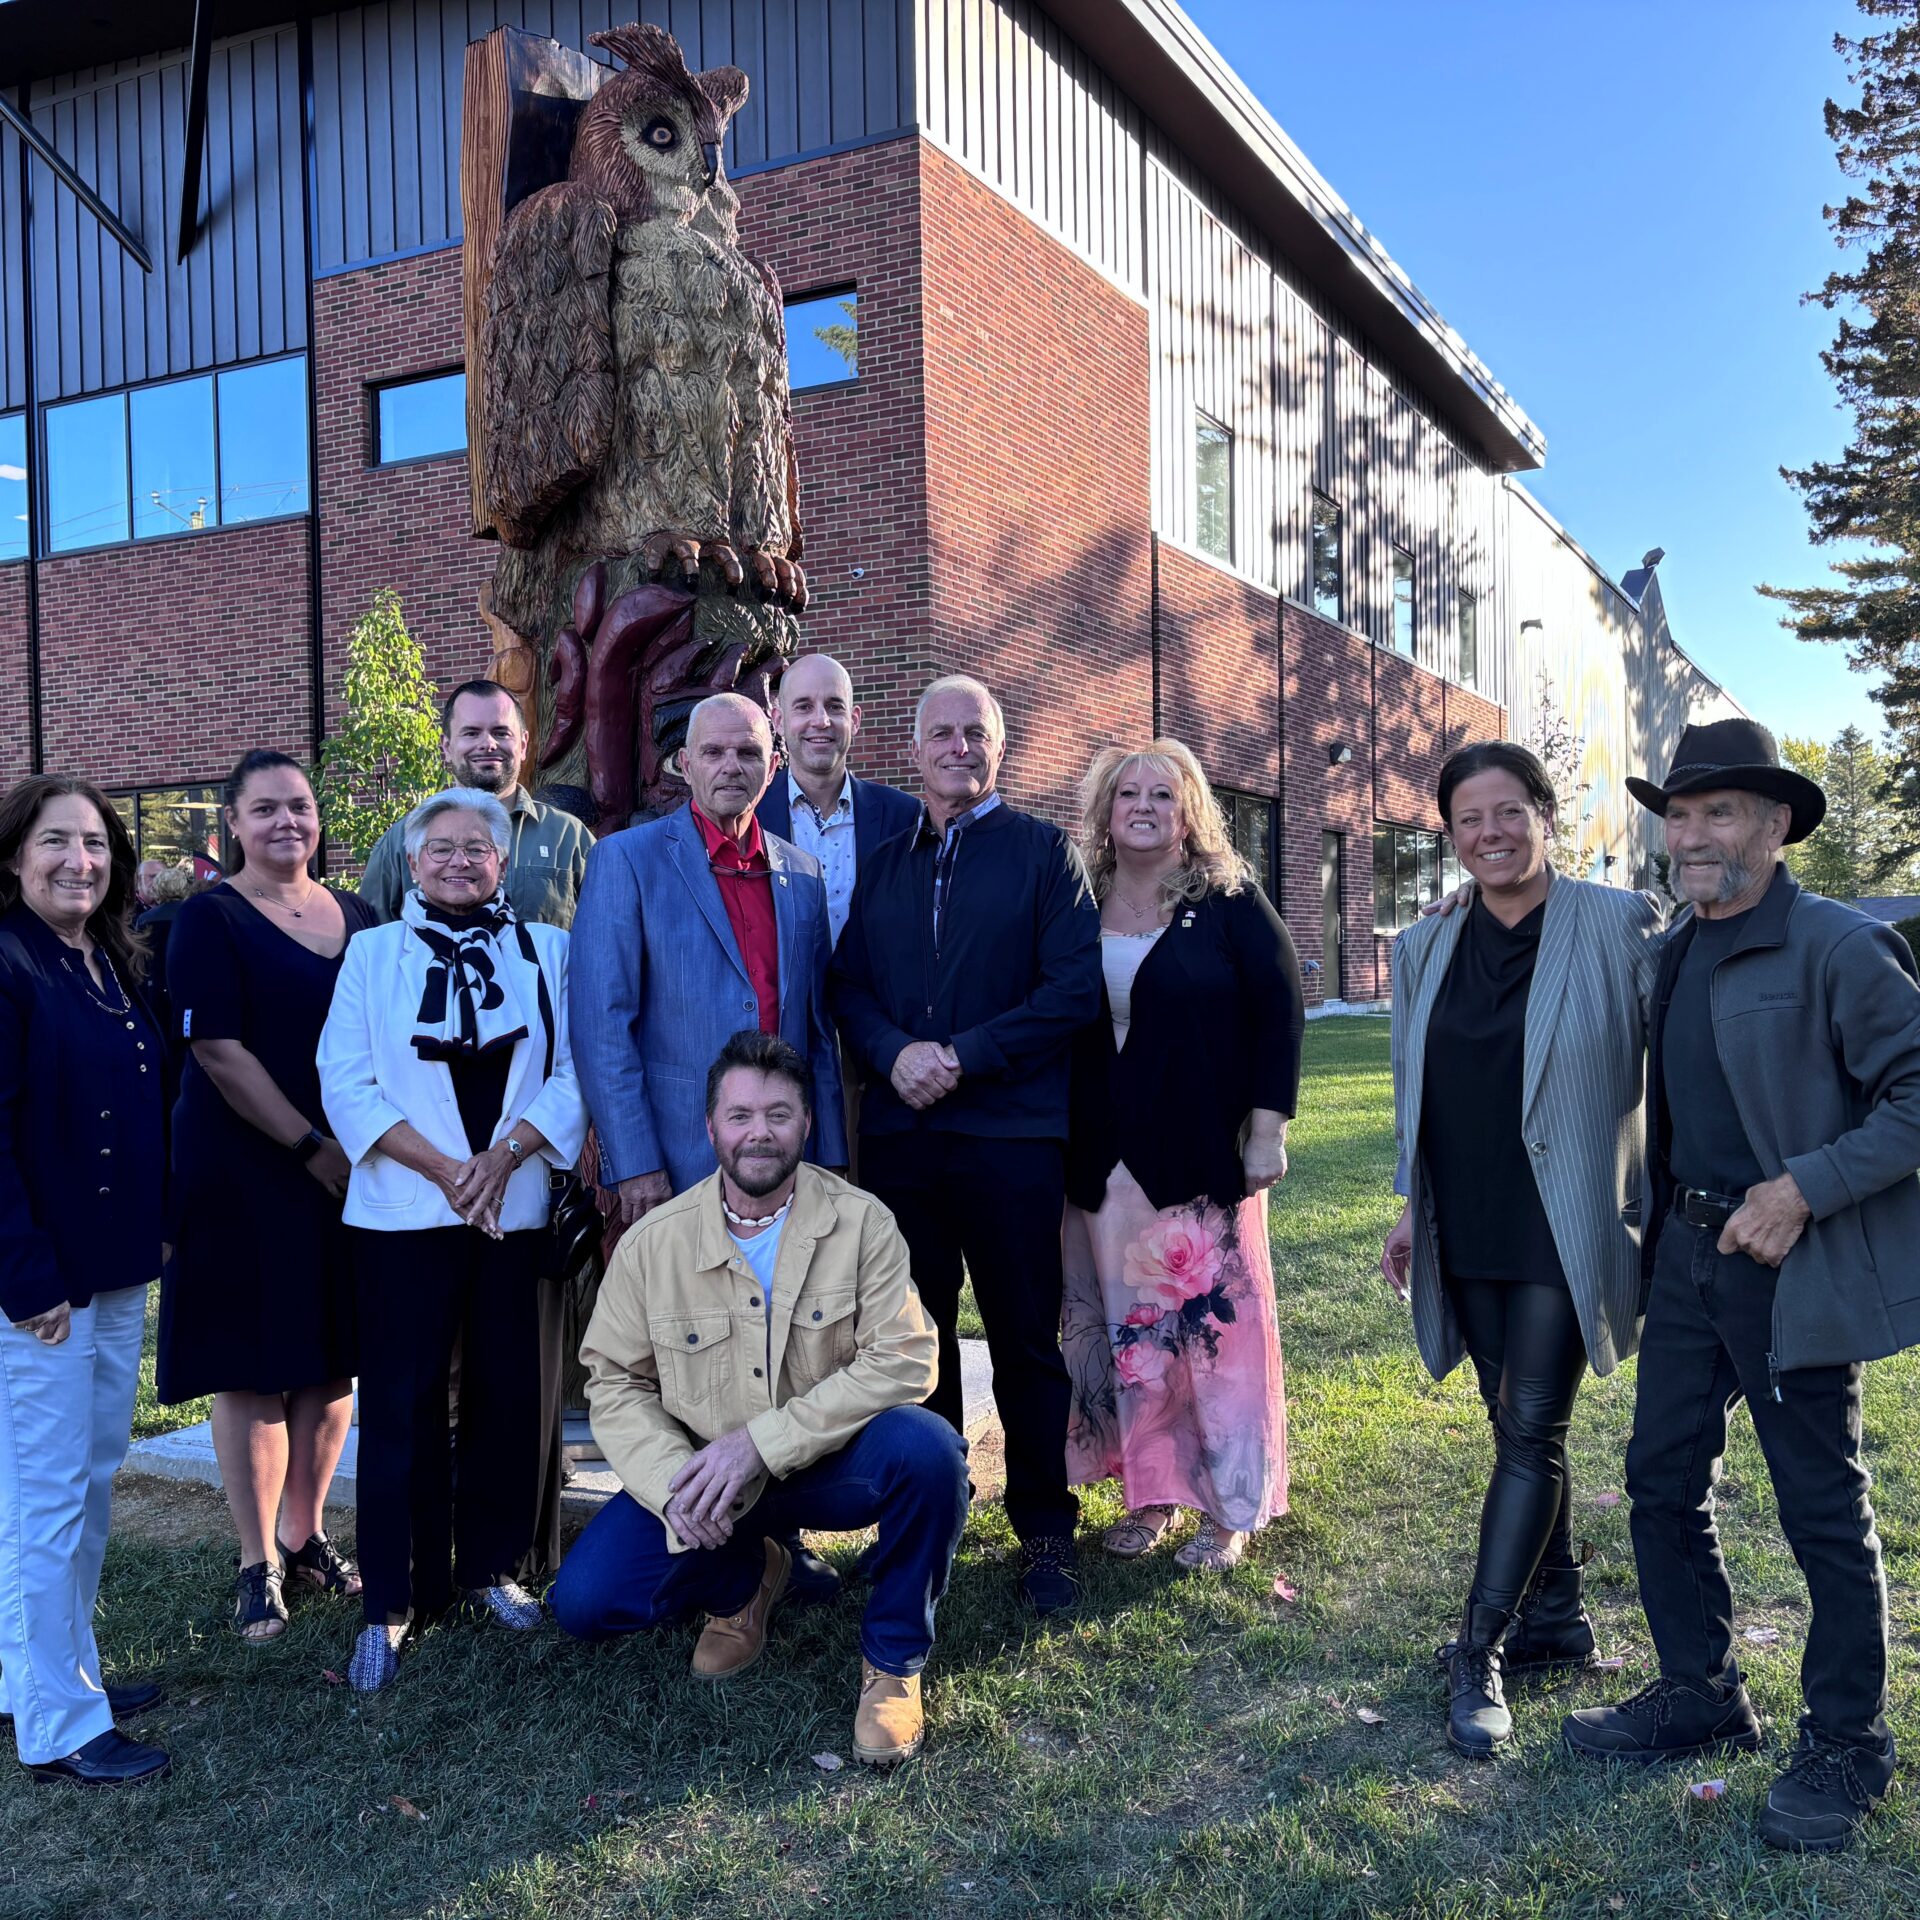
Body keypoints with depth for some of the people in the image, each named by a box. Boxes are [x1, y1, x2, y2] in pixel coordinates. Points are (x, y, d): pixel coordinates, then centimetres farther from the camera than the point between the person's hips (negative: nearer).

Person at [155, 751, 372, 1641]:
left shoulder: (358, 919, 9)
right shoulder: (210, 920, -6)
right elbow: (218, 1050, -13)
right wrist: (312, 1147, -15)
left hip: (352, 1170, 5)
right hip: (244, 1174, -5)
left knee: (331, 1360, 11)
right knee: (253, 1367, 3)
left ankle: (304, 1533, 27)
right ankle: (258, 1561, 15)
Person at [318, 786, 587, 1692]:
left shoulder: (546, 950, 7)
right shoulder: (374, 952, 4)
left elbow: (572, 1073, 1)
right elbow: (347, 1083, -4)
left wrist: (502, 1156, -13)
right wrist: (443, 1168, -12)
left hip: (516, 1205, 2)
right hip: (403, 1212, -1)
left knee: (505, 1393, 8)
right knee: (400, 1402, 0)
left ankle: (490, 1565, 25)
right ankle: (390, 1601, 11)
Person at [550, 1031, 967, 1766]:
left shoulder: (859, 1222, -12)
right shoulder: (653, 1242, -6)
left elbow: (903, 1360, -18)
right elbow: (615, 1381, -1)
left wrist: (760, 1443, -25)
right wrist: (673, 1481, -21)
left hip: (830, 1463, -2)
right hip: (704, 1475, 2)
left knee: (926, 1448, -33)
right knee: (586, 1600, -17)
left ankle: (892, 1657, -5)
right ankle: (743, 1582, 17)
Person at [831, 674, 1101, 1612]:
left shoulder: (1044, 852, 3)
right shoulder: (882, 865, 17)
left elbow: (1075, 987, -7)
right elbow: (848, 987, 11)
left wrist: (964, 1057, -14)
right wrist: (894, 1053, -9)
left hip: (1011, 1135, -3)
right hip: (898, 1135, 4)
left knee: (1025, 1340, 3)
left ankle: (1043, 1530, 17)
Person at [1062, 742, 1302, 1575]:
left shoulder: (1230, 904, -3)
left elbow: (1280, 1011, -5)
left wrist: (1267, 1127, -11)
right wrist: (1063, 1146, 7)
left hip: (1203, 1157, -3)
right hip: (1106, 1161, 4)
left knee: (1214, 1320, 1)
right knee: (1126, 1325, 8)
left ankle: (1230, 1507, 14)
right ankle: (1151, 1493, 22)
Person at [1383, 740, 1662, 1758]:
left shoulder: (1619, 925, -8)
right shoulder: (1425, 948, 7)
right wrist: (1411, 1207, 13)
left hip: (1566, 1226, -5)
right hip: (1468, 1231, 5)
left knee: (1530, 1433, -3)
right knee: (1516, 1428, 14)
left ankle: (1481, 1654, 4)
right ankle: (1556, 1619, 28)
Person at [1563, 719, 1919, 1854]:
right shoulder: (1673, 953, 9)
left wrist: (1806, 1188, -21)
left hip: (1795, 1269, -7)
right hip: (1689, 1255, 7)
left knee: (1823, 1508, 6)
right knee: (1663, 1481, 13)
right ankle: (1702, 1696, 31)